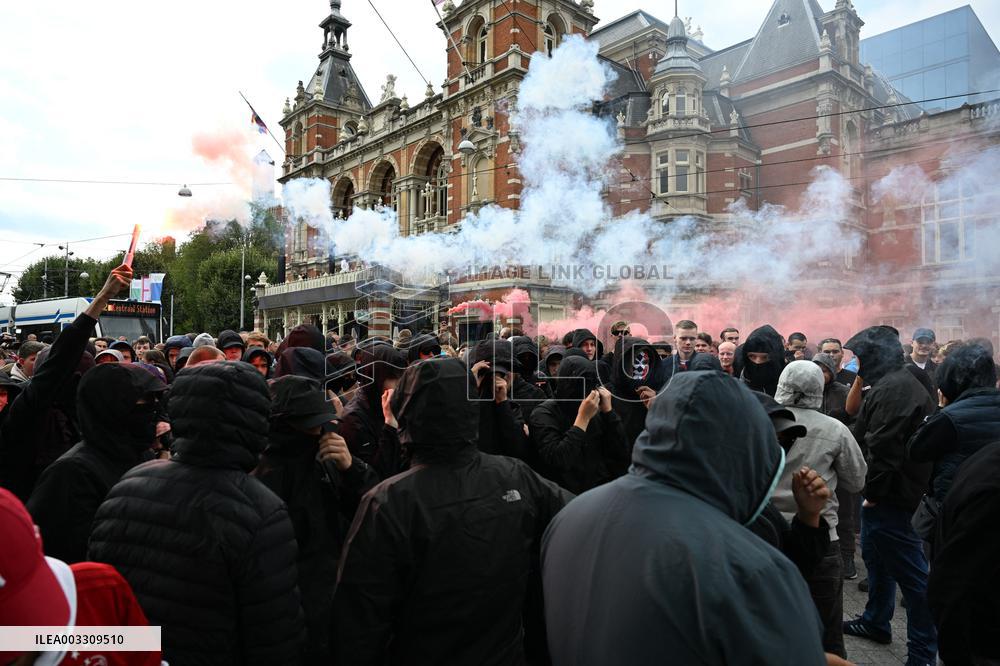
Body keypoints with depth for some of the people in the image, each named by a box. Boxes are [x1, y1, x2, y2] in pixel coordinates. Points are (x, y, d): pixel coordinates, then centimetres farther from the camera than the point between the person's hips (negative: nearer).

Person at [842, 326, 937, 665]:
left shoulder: (893, 389, -20)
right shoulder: (899, 383, 13)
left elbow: (884, 448, -25)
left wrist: (873, 493, -17)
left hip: (891, 497, -11)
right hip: (888, 494, 11)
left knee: (910, 572, -1)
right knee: (876, 559, 22)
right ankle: (876, 621, 38)